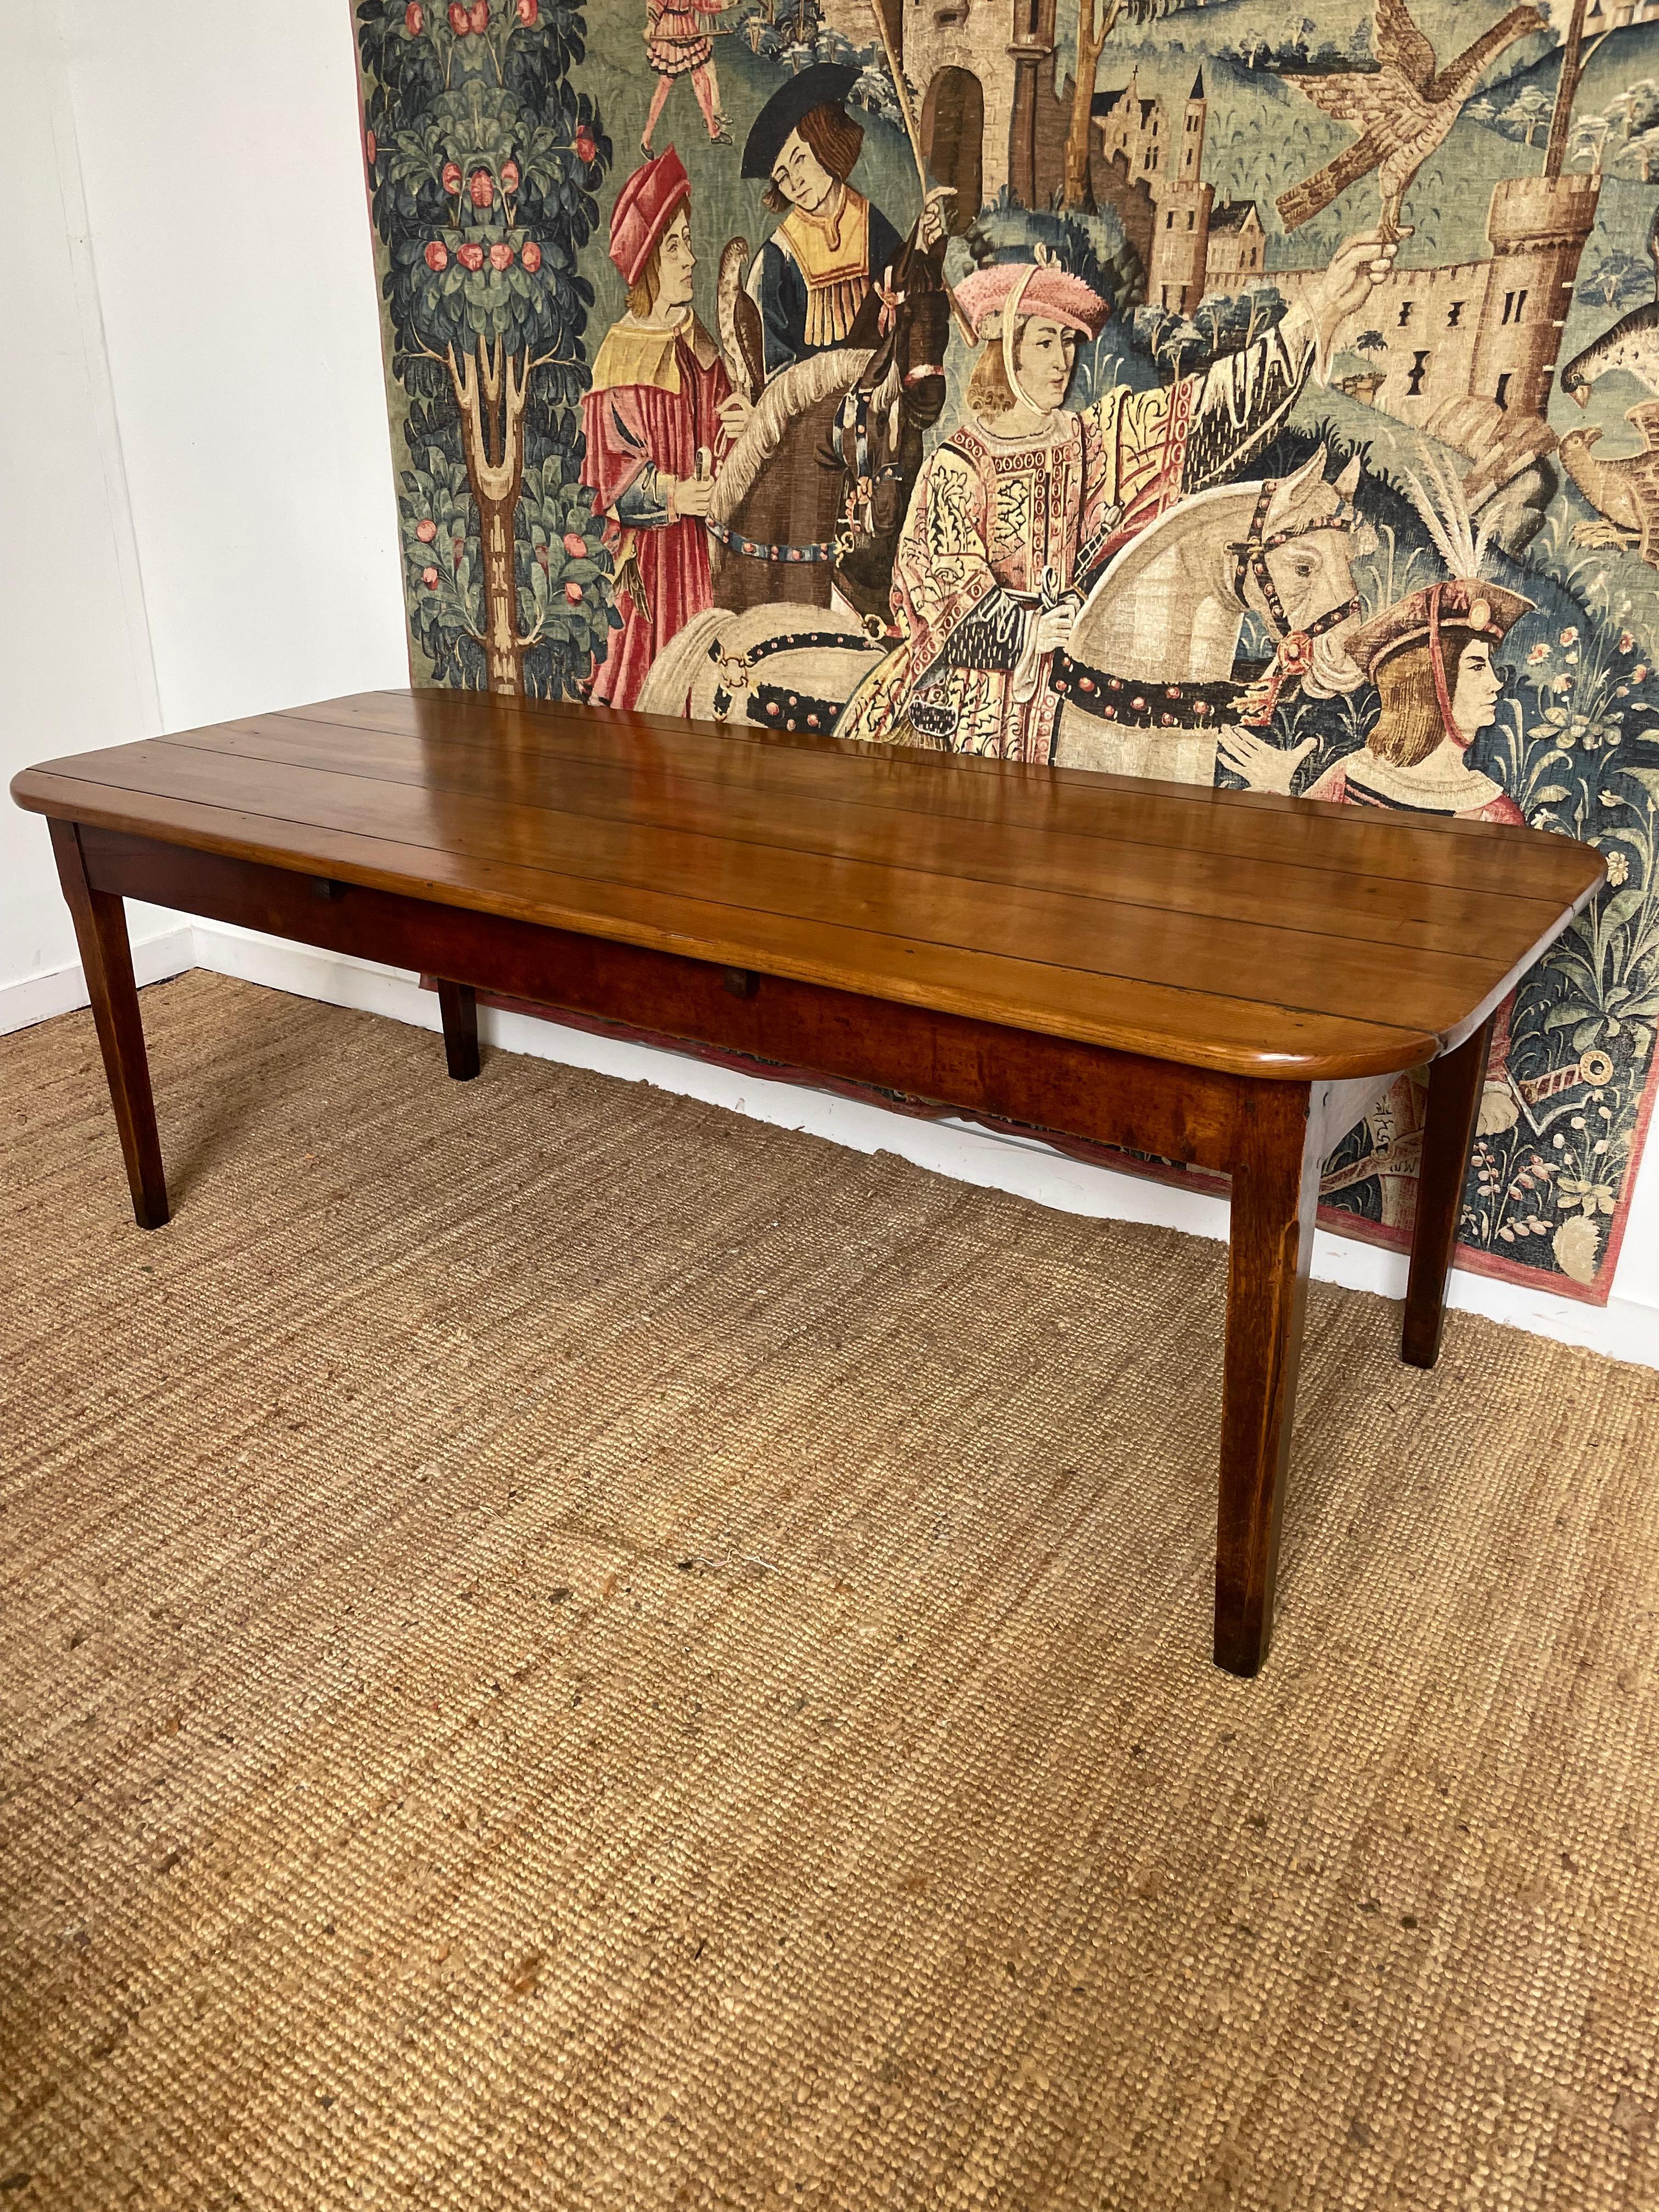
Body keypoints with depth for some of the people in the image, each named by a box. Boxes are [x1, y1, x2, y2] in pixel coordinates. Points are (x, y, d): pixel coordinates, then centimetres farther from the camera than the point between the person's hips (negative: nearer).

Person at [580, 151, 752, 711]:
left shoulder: (697, 346, 10)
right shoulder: (619, 355, -5)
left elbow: (713, 443, 11)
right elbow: (606, 474, -8)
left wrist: (735, 427, -11)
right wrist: (668, 495, -22)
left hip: (702, 546, 5)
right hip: (650, 553, -4)